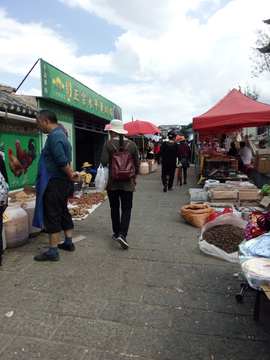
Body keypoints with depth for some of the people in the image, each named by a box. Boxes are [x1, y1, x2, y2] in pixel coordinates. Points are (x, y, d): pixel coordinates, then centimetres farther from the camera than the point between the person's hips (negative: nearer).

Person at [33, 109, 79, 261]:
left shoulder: (54, 136, -17)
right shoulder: (60, 134, 15)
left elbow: (62, 161, -26)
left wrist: (70, 174, -10)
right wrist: (71, 173, 3)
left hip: (54, 183, -10)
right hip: (62, 182, 10)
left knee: (52, 216, -3)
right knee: (63, 212, 18)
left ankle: (52, 252, 5)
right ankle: (69, 243, 30)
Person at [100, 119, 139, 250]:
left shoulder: (108, 144, -8)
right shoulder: (132, 144, 0)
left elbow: (103, 162, -14)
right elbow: (137, 164, 4)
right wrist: (135, 178, 17)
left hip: (112, 182, 0)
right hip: (127, 182, 1)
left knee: (114, 208, 13)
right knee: (126, 209, 3)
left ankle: (116, 233, 22)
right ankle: (122, 234, -10)